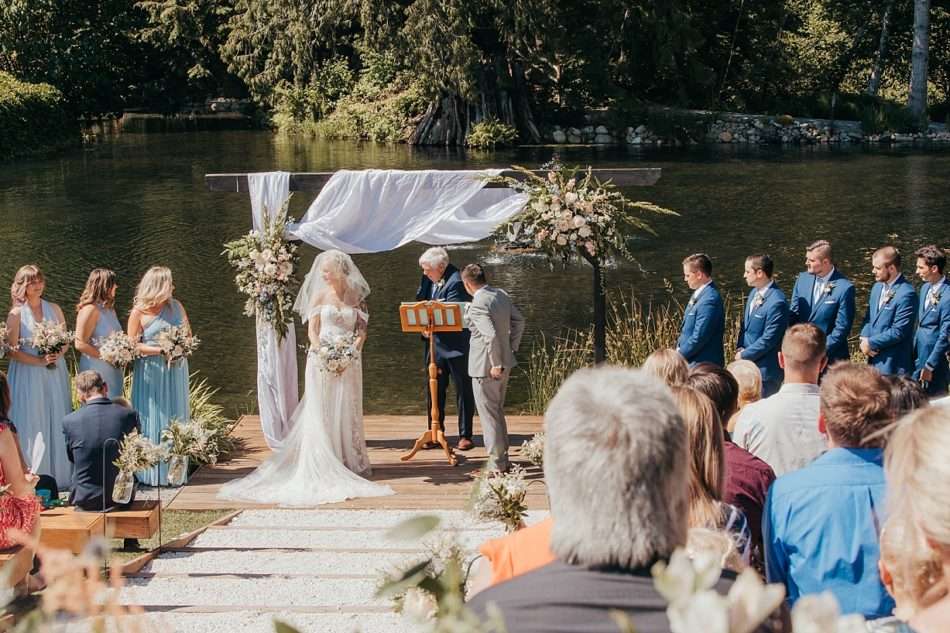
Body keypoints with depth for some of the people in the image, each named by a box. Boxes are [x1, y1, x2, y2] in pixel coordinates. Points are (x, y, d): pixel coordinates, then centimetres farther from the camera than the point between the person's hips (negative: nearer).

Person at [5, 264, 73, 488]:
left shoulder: (54, 309, 8)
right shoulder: (17, 314, -4)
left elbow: (65, 341, 11)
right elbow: (12, 350, -8)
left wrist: (56, 355, -9)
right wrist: (39, 361, -17)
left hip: (55, 375, 4)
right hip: (28, 376, -4)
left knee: (57, 423, 5)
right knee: (32, 426, -2)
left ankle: (59, 476, 13)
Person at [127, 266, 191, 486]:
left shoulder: (176, 306, 6)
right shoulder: (139, 312, -7)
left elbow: (188, 333, 14)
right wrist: (160, 350, -17)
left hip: (175, 370, 5)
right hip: (151, 373, -5)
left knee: (175, 419, 7)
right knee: (152, 422, -2)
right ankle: (151, 473, 2)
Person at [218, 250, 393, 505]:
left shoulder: (356, 297, 6)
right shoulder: (319, 295, 3)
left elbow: (362, 330, 5)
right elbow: (312, 331, -1)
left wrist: (353, 351, -12)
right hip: (322, 362, -1)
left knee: (347, 412, 5)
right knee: (321, 413, -2)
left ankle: (351, 462, 13)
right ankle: (324, 465, -1)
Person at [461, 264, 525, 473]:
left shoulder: (478, 304, -21)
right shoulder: (501, 294, 6)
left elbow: (491, 335, -29)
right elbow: (519, 321, 15)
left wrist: (496, 365, -21)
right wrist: (511, 348, 19)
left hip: (487, 368, -9)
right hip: (504, 363, 9)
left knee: (489, 415, 1)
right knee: (498, 412, 21)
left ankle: (496, 465, 6)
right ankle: (503, 459, 29)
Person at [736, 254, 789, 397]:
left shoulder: (777, 302, -21)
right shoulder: (754, 293, 9)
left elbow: (768, 339, -21)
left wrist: (744, 355, -12)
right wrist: (740, 348, 2)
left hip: (766, 370, -9)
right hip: (749, 364, 9)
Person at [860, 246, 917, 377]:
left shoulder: (906, 294, -17)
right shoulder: (878, 286, 11)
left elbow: (898, 331, -19)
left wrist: (871, 343, -12)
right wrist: (864, 339, -2)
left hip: (893, 364, -8)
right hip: (874, 359, 8)